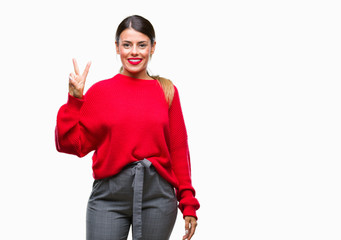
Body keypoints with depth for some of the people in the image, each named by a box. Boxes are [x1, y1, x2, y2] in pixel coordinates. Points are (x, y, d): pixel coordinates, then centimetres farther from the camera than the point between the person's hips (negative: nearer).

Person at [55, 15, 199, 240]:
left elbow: (179, 150, 7)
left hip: (158, 196, 1)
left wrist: (188, 203, 3)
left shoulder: (167, 91, 6)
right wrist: (75, 100, -8)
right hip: (109, 196, -1)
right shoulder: (100, 91, 4)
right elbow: (72, 144, 1)